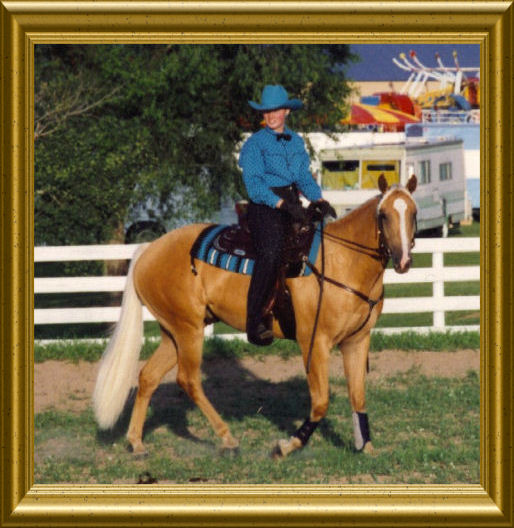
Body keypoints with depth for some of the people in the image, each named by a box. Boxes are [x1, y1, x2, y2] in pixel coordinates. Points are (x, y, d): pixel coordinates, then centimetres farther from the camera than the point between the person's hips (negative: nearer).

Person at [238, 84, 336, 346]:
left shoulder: (296, 142, 16)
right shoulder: (255, 144, -1)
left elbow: (304, 177, 16)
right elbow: (254, 185, -10)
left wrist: (319, 200, -3)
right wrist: (282, 204, -22)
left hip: (292, 204, 7)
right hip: (264, 207, -7)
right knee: (271, 253, -30)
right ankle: (254, 322, -31)